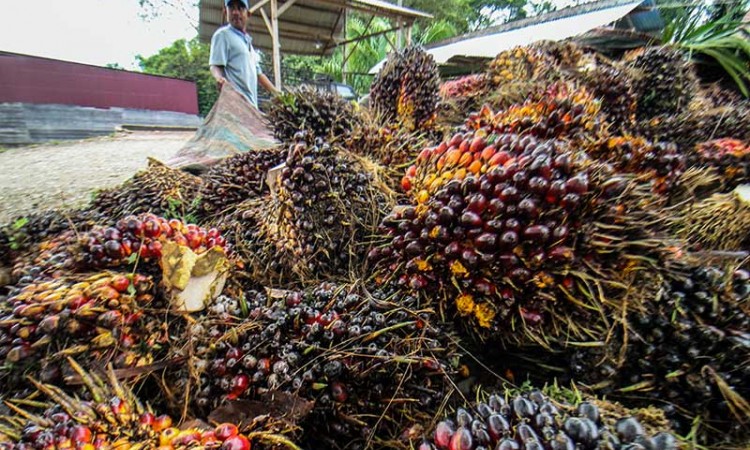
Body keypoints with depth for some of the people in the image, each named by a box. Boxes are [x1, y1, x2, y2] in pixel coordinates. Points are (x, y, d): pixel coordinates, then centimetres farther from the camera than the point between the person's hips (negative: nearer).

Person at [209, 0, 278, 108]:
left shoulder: (248, 41, 28)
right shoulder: (223, 34, 5)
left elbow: (258, 73, 30)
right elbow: (215, 65, -6)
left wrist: (278, 94, 24)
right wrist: (219, 78, -29)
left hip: (251, 103, 7)